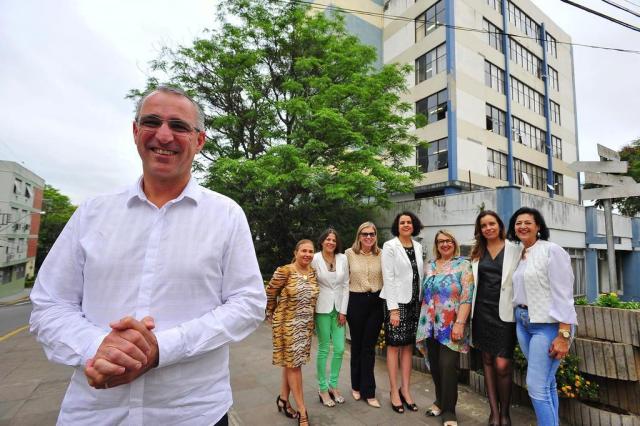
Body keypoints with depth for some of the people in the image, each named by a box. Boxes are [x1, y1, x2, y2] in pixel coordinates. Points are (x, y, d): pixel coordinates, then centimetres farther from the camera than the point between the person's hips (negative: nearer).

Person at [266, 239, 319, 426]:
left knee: (291, 363, 17)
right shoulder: (284, 271, -18)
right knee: (293, 364, 3)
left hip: (305, 325, 6)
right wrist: (271, 315, 3)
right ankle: (302, 411, 15)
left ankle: (283, 399, 36)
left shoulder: (313, 272, 0)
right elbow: (270, 293, -8)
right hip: (287, 324, -6)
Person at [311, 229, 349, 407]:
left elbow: (346, 285, 3)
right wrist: (312, 310, -4)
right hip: (322, 308, -3)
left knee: (339, 349, 7)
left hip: (339, 308, 3)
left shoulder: (343, 259, 0)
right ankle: (323, 389, 22)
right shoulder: (315, 259, -8)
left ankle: (333, 386, 26)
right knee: (324, 349, 4)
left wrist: (343, 311, 1)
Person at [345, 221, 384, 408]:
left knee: (369, 347, 7)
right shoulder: (349, 253, -6)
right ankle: (357, 386, 35)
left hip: (376, 302, 1)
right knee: (357, 345, 15)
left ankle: (368, 391, 21)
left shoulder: (381, 254, -2)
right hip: (356, 301, -1)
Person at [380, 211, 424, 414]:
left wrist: (421, 300, 7)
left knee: (408, 346, 12)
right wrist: (393, 308, -16)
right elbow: (388, 278, -12)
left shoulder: (418, 247, 8)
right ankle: (394, 391, 16)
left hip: (414, 302, 5)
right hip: (397, 301, -5)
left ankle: (405, 389, 24)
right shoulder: (390, 246, -8)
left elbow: (419, 274, 12)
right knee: (394, 346, 4)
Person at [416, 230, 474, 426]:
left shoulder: (463, 265, -4)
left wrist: (460, 323, -18)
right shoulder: (430, 266, 9)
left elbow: (466, 298, -11)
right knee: (435, 366, 12)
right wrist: (423, 321, 11)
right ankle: (441, 402, 33)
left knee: (448, 367, -2)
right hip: (430, 326, 5)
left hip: (450, 327, -4)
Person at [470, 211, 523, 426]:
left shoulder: (515, 250, -2)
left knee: (502, 365, -6)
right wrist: (468, 311, 12)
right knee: (487, 361, 10)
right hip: (482, 311, 4)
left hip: (504, 312, -3)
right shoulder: (476, 252, 9)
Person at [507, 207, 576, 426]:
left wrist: (564, 335, -18)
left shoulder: (551, 250, -10)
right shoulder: (520, 255, 12)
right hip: (523, 322, 7)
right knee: (547, 383, 15)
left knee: (537, 386, -7)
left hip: (548, 324, -7)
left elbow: (563, 294, -15)